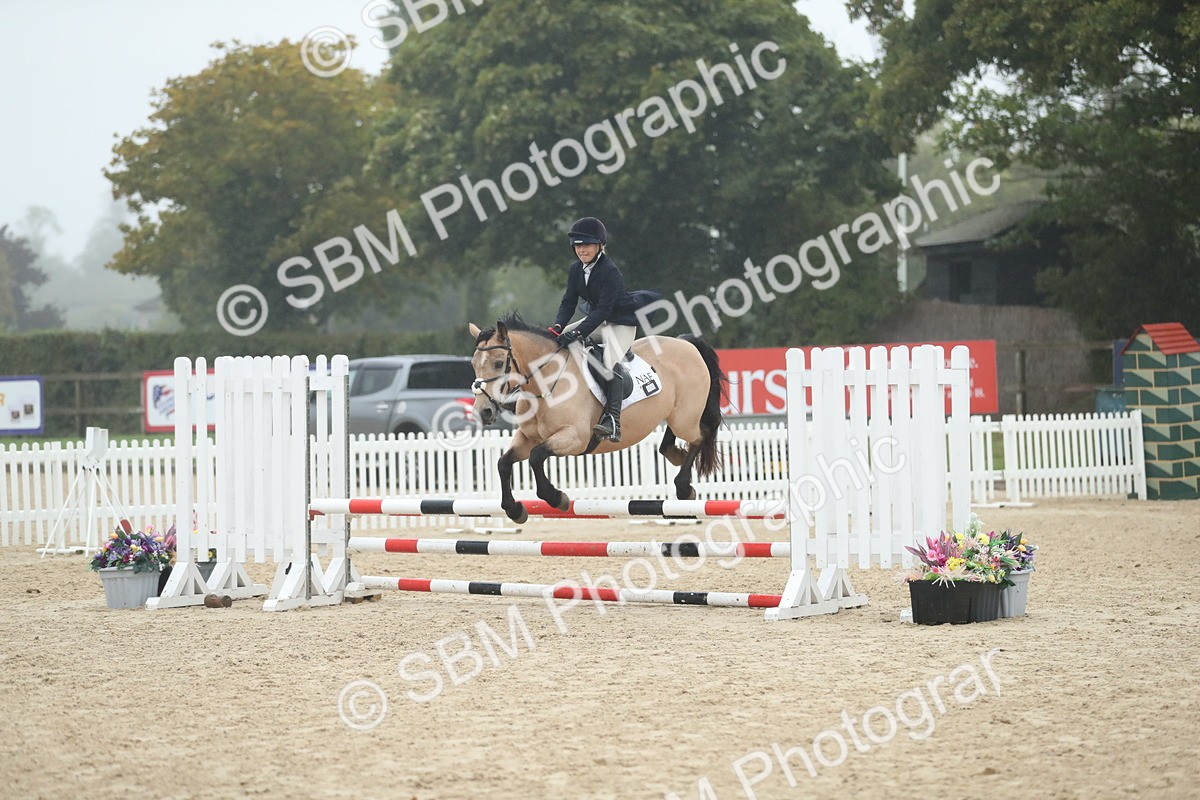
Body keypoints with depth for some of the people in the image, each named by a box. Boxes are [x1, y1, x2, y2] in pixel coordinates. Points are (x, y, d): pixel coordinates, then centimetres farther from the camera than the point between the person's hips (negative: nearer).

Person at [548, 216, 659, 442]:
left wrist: (578, 333, -37)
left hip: (620, 323, -9)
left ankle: (613, 421, -42)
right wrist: (558, 325, -20)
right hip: (596, 320, 9)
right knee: (556, 339, 1)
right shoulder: (576, 269, -1)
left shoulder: (610, 272, -24)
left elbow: (604, 309, -29)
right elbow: (569, 301, 0)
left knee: (611, 362, -31)